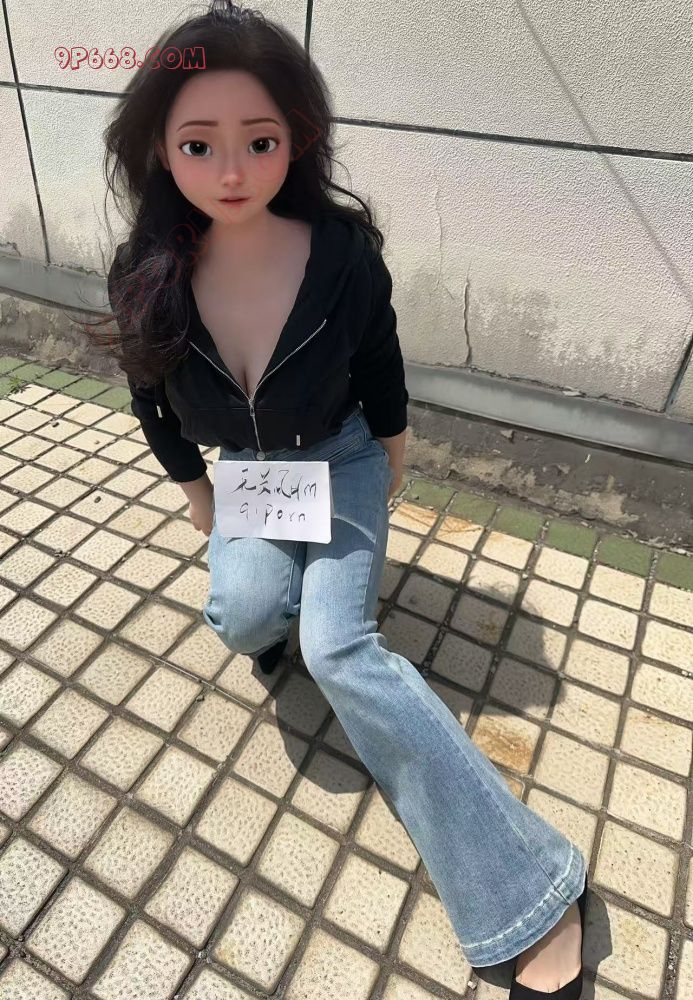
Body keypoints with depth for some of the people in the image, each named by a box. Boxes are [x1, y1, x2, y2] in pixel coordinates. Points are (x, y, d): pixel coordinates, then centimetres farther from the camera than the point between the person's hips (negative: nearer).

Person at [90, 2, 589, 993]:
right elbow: (155, 409, 0)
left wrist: (386, 482, 7)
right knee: (243, 609, -28)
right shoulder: (145, 278, -16)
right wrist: (204, 506, 9)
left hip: (342, 463, -2)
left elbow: (383, 381, -6)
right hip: (244, 470, 3)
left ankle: (539, 889, -12)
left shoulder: (346, 255, -22)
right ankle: (265, 617, 16)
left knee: (336, 646, -22)